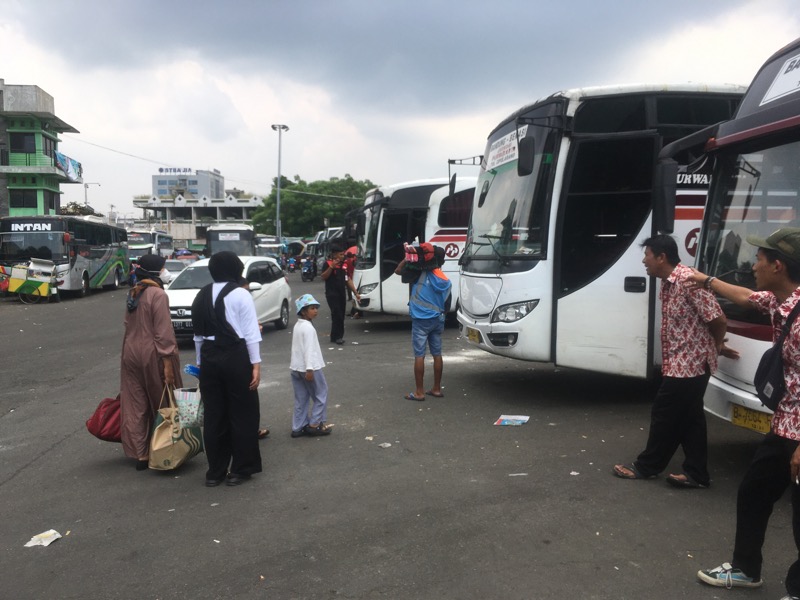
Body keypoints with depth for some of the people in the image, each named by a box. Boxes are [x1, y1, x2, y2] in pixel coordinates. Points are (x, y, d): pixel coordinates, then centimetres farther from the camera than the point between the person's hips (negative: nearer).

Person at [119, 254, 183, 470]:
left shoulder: (133, 293, 10)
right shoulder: (158, 294, -14)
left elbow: (129, 325, 15)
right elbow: (163, 331, -18)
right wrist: (168, 362, -17)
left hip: (130, 352, 7)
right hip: (152, 354, -7)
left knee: (135, 406, 7)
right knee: (162, 403, 8)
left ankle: (140, 454, 11)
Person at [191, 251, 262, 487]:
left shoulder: (202, 296, 9)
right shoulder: (240, 294, -7)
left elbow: (198, 333, 9)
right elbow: (250, 333, -10)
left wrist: (201, 362, 15)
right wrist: (256, 364, -9)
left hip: (209, 357, 5)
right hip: (236, 356, -5)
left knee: (214, 415, 11)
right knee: (242, 414, 6)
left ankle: (215, 472, 19)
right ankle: (240, 469, 11)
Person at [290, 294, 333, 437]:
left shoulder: (297, 326, 14)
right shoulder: (308, 328, -16)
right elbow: (309, 349, -23)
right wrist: (309, 369, -27)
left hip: (296, 368, 9)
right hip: (308, 368, -9)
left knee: (301, 399, 12)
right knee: (320, 395, 5)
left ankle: (298, 427, 14)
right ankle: (315, 424, 6)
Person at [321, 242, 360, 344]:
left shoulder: (344, 265, 13)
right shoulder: (328, 263, -6)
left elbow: (348, 280, 17)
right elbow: (323, 277, -16)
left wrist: (356, 293, 15)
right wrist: (331, 267, -25)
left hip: (342, 294, 7)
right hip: (332, 294, -7)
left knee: (341, 316, 8)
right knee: (337, 315, -13)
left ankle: (335, 336, 16)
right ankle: (337, 336, -10)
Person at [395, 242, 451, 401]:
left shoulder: (422, 272, -11)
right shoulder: (446, 281, 7)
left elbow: (398, 270, -5)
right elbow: (444, 303, 12)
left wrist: (408, 256, -5)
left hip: (421, 320, -6)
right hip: (437, 320, 6)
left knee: (419, 355, -2)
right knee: (437, 354, 12)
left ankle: (419, 392, 0)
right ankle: (437, 389, 20)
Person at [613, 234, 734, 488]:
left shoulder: (688, 280, -21)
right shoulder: (667, 283, 9)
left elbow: (718, 319, -19)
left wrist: (717, 346, 0)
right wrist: (717, 348, 14)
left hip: (689, 364, -9)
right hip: (682, 363, 9)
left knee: (665, 416, 3)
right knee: (689, 418, 13)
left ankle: (646, 466, 17)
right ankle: (696, 473, 20)